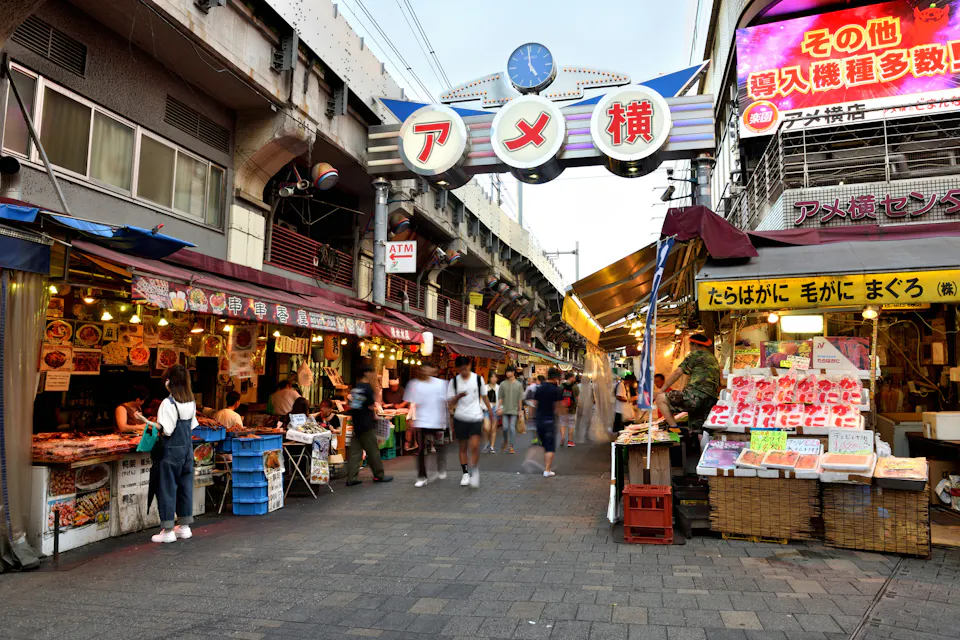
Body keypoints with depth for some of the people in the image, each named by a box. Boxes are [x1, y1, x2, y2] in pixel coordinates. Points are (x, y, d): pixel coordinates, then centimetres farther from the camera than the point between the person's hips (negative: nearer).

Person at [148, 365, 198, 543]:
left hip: (171, 450, -7)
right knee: (185, 486, 14)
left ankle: (168, 530, 8)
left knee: (167, 487, 3)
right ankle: (184, 527, 22)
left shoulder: (168, 403, -17)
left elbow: (167, 430, -19)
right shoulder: (191, 402, 4)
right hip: (187, 448, 7)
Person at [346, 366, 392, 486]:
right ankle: (379, 475, 16)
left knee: (354, 451, 6)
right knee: (373, 451, 5)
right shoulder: (367, 387, -12)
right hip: (366, 424, -7)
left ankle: (351, 478, 5)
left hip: (356, 423, 7)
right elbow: (370, 406, -12)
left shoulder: (355, 387, 10)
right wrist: (375, 415, 9)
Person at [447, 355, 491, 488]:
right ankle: (466, 473, 22)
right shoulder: (454, 381, 0)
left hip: (476, 417, -1)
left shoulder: (478, 379, 1)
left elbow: (484, 397, 12)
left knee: (475, 445, -14)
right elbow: (450, 402, 1)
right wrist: (458, 396, -19)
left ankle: (474, 470, 5)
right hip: (460, 418, 1)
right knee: (463, 447, 9)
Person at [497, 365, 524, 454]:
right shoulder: (503, 384, 2)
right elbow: (500, 398, 3)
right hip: (505, 410, 1)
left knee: (512, 428, -1)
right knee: (505, 428, 0)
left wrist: (520, 410, 1)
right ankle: (505, 442, 25)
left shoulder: (519, 384, 1)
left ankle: (511, 446, 8)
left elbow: (520, 399, 2)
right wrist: (499, 408, -4)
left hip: (514, 410, -1)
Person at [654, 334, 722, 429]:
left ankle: (675, 429, -13)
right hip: (711, 401, 8)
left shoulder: (696, 354, 6)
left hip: (696, 396, -8)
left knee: (660, 398, -1)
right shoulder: (714, 360, 29)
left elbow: (677, 373, 0)